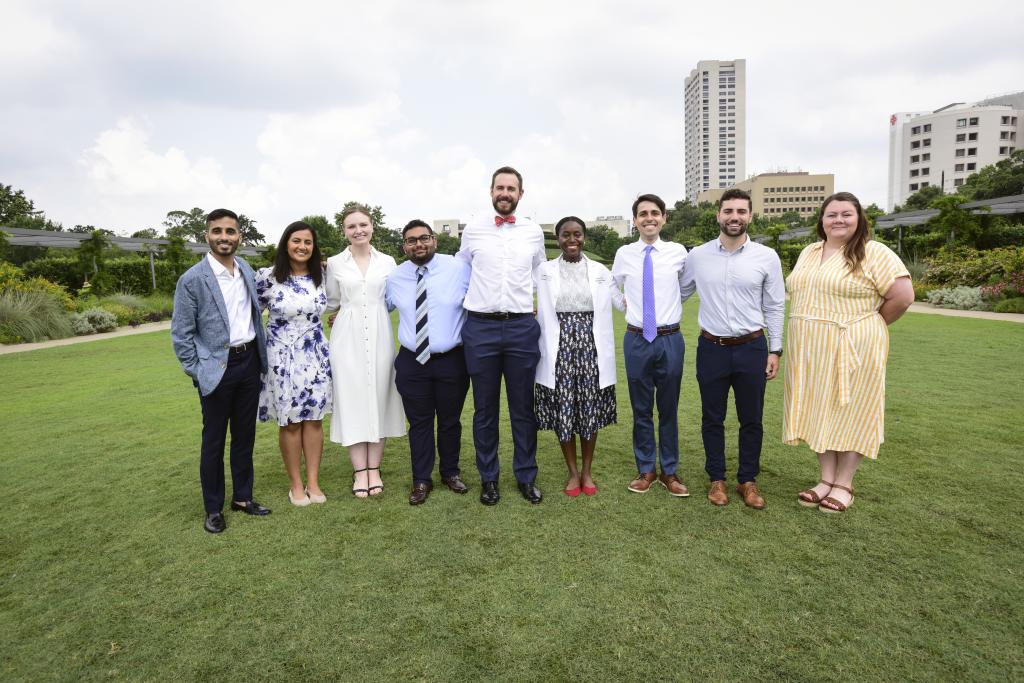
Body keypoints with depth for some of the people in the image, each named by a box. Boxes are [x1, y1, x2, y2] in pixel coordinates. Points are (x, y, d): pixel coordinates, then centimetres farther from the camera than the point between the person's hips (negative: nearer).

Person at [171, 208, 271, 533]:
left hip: (249, 362, 5)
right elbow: (181, 333, -8)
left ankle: (243, 497, 29)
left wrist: (261, 354, 12)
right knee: (214, 440, 8)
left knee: (245, 434, 14)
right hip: (217, 368, -5)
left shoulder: (247, 271, 5)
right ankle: (213, 508, 22)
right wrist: (196, 372, -9)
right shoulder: (192, 280, -11)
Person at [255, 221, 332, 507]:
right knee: (290, 422, 6)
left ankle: (313, 482, 19)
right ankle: (296, 484, 21)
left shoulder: (322, 275, 0)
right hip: (282, 356, -3)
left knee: (314, 418, 7)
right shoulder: (267, 277, -10)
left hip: (315, 356, 3)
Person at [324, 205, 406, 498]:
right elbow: (331, 303, 15)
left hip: (379, 336, 1)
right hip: (347, 337, 0)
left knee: (379, 396, 4)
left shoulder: (387, 262, 6)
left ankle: (374, 468, 14)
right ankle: (360, 471, 10)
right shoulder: (334, 263, 5)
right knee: (351, 398, 1)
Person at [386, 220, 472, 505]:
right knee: (419, 423, 10)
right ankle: (421, 480, 28)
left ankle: (451, 473, 37)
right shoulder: (394, 277, 3)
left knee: (450, 421, 15)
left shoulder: (460, 269, -6)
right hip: (411, 362, 1)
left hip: (452, 361, -1)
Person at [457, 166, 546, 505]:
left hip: (522, 327, 1)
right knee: (485, 409, 8)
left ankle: (526, 476, 23)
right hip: (480, 327, 0)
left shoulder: (534, 232, 7)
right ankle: (488, 478, 22)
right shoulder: (473, 230, 4)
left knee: (523, 408, 8)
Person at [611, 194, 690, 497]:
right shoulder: (624, 254, 1)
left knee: (669, 408, 9)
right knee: (641, 409, 9)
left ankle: (669, 471, 24)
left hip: (670, 339, 0)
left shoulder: (678, 252, 0)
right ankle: (646, 470, 25)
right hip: (636, 339, 0)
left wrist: (676, 305, 14)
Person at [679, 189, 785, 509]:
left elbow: (774, 307, 3)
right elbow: (677, 294, 12)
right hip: (712, 348, 0)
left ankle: (748, 480, 28)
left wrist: (775, 350, 1)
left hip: (752, 348, 0)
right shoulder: (697, 256, 0)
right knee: (712, 418, 10)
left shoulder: (767, 257, -1)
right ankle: (717, 479, 28)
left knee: (751, 420, 10)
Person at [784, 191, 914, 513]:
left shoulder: (874, 253, -8)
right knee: (820, 411, 10)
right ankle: (826, 478, 22)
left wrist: (867, 326, -3)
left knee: (849, 412, 3)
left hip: (853, 350, -6)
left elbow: (903, 296, -12)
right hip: (811, 350, 6)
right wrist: (808, 328, 9)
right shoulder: (809, 252, 12)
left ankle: (844, 484, 16)